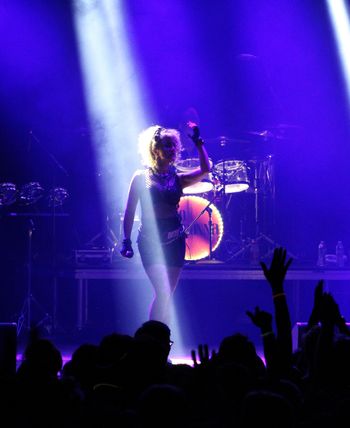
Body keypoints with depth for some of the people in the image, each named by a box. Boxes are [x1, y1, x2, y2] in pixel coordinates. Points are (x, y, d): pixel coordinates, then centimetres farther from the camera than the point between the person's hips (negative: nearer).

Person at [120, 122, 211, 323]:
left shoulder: (177, 179, 8)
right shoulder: (141, 177, 1)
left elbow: (205, 169, -7)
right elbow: (130, 212, 2)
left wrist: (197, 141, -6)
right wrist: (127, 240, -4)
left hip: (174, 239, 4)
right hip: (150, 239, -4)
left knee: (166, 295, 6)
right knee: (163, 292, -16)